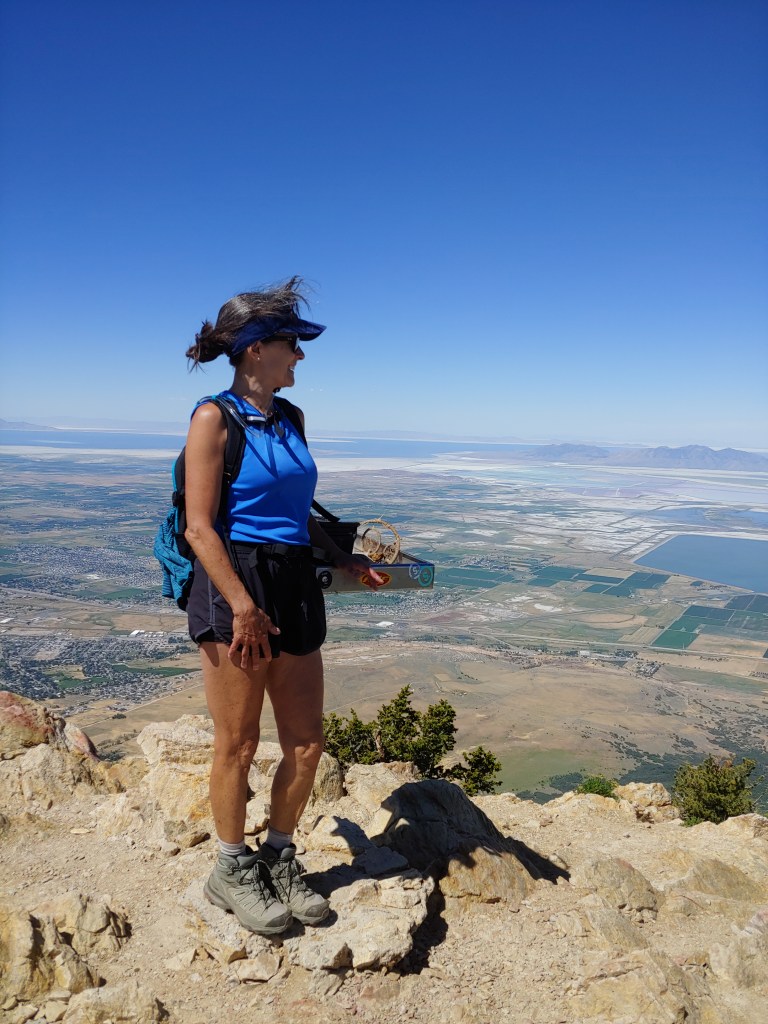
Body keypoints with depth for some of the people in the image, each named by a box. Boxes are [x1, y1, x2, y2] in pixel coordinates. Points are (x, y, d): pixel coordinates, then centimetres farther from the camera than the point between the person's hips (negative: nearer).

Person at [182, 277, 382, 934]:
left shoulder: (290, 420, 13)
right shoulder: (215, 418, -8)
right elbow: (200, 527, -13)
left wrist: (345, 560, 11)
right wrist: (244, 608, -17)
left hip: (296, 586, 7)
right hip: (234, 586, -7)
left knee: (307, 742, 10)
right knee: (238, 744, 6)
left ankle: (279, 858, 33)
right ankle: (232, 871, 29)